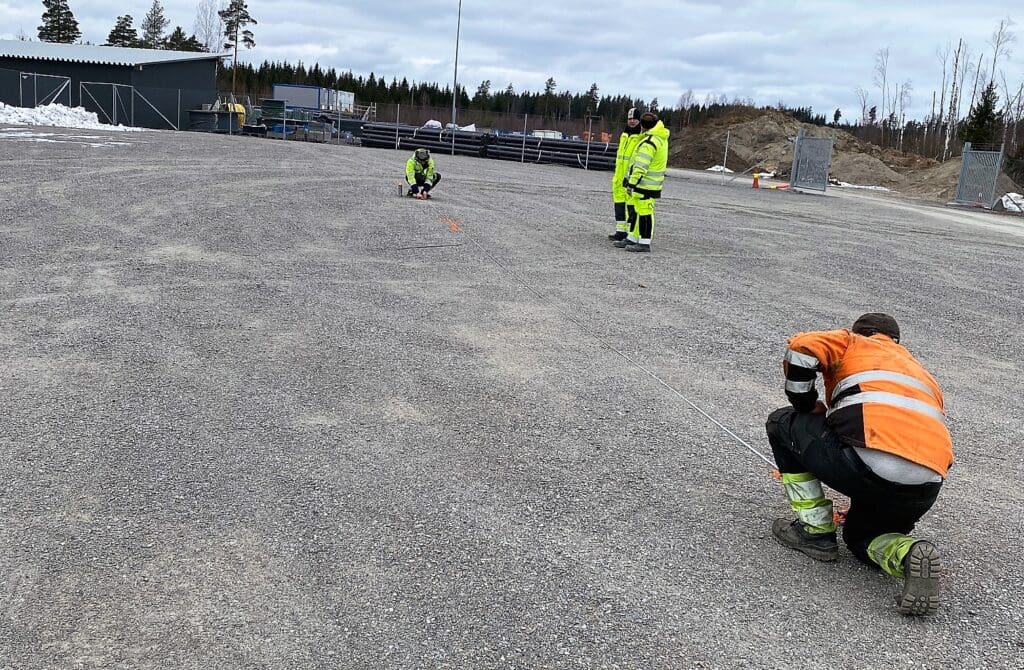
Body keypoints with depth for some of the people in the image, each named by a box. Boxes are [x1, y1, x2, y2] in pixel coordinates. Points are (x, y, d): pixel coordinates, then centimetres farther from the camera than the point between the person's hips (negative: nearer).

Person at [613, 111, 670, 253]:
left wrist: (632, 183, -23)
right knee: (636, 210, 16)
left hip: (645, 184, -10)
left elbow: (641, 166, -24)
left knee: (644, 212, -5)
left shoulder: (649, 142, -20)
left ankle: (645, 243, -1)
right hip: (650, 183, 10)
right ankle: (632, 239, 24)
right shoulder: (661, 138, 11)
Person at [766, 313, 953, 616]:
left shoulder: (853, 343, 21)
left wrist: (807, 408, 18)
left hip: (869, 466, -6)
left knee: (783, 423, 18)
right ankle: (910, 554, -1)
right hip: (924, 492, 7)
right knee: (862, 537, 33)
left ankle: (816, 531, 17)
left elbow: (801, 351, 0)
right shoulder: (923, 375, 37)